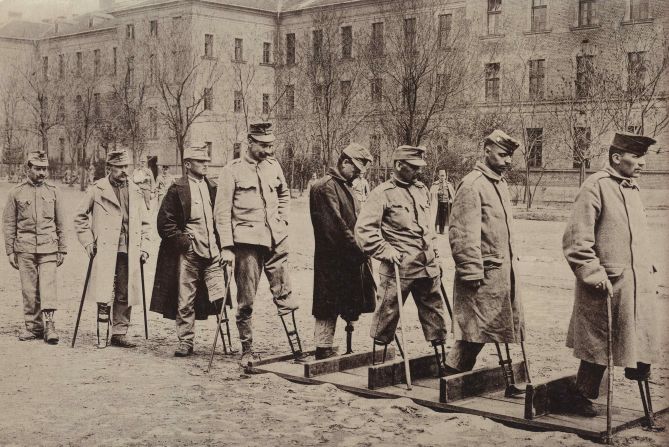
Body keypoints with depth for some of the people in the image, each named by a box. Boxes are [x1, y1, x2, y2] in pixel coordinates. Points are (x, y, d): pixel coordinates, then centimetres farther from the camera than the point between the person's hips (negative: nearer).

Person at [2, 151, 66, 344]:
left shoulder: (53, 191, 8)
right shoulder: (16, 193, 5)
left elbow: (60, 223, 12)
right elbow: (8, 224, 8)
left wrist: (62, 249, 11)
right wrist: (10, 251, 4)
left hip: (48, 248, 0)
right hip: (25, 248, 0)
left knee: (48, 285, -10)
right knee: (29, 289, 3)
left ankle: (49, 324, -11)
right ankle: (32, 326, 12)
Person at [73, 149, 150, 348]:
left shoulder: (135, 192, 15)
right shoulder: (97, 190, 2)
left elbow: (144, 223, 20)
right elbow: (80, 217, 7)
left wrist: (144, 247, 10)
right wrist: (88, 242, -1)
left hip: (129, 252, 4)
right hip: (105, 251, -4)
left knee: (125, 296, 4)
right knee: (105, 296, -8)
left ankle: (119, 334, 13)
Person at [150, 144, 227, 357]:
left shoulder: (212, 188, 14)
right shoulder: (177, 190, -1)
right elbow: (164, 222, -3)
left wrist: (219, 244, 11)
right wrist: (183, 241, -9)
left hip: (212, 252, 4)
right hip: (188, 253, -3)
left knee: (219, 297, -6)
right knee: (185, 301, 2)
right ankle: (185, 342, 12)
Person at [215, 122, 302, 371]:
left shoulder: (273, 166, 9)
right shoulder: (233, 171, -6)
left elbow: (284, 195, 27)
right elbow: (222, 212, -7)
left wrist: (282, 221, 13)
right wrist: (226, 246, -12)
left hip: (276, 240, 4)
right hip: (247, 241, -4)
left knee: (284, 295, 7)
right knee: (246, 301, 1)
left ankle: (296, 347, 14)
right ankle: (247, 351, 12)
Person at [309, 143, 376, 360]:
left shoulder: (345, 187, 20)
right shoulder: (325, 187, -12)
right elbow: (335, 225, -19)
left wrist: (362, 249, 8)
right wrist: (358, 249, -17)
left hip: (350, 259, 10)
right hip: (333, 259, -10)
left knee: (350, 307, 11)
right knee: (328, 307, -3)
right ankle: (323, 350, 4)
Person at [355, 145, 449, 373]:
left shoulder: (422, 190, 15)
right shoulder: (382, 193, -8)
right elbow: (364, 228, -13)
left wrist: (436, 256, 20)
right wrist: (385, 251, -18)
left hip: (428, 267, 6)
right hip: (399, 267, -6)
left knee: (434, 314, 9)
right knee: (388, 313, 2)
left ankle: (440, 359, 18)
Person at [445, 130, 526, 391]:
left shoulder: (500, 183, 15)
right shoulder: (472, 185, -15)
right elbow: (463, 235, -19)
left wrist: (512, 261, 19)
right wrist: (472, 272, -21)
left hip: (505, 269, 9)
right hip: (484, 271, -9)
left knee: (508, 326, 12)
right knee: (476, 329, -3)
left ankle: (508, 379, 21)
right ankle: (453, 374, 11)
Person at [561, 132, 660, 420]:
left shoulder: (633, 189, 14)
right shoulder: (595, 186, -12)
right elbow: (576, 240, -16)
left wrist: (647, 267, 15)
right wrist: (595, 275, -18)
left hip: (638, 285, 8)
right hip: (608, 285, -8)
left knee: (641, 346, 10)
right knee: (598, 346, 3)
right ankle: (581, 398, 19)